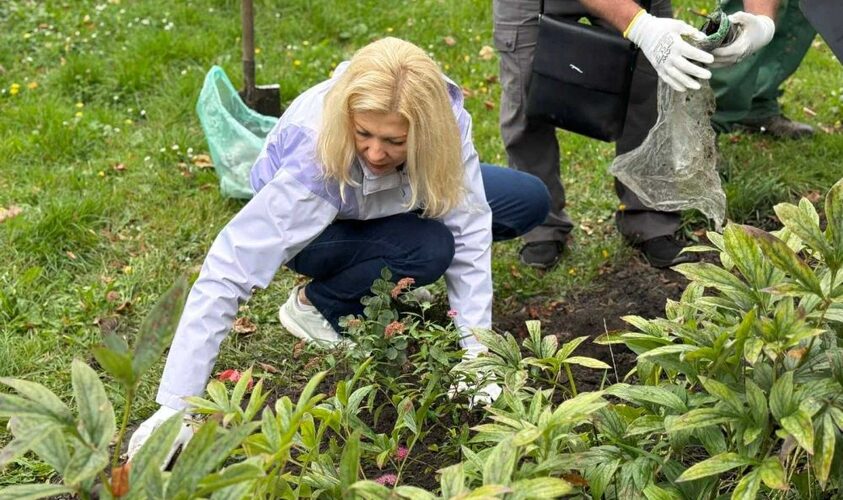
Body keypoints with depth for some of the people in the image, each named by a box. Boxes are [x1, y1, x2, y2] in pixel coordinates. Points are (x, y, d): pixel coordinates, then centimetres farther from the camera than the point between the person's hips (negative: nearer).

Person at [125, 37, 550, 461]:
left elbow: (469, 228, -28)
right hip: (316, 230, -5)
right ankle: (315, 304, -6)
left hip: (389, 204, 5)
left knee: (531, 201, -4)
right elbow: (227, 272, -42)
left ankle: (386, 278, 10)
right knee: (429, 249, -33)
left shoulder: (447, 117, -32)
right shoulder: (311, 162, -41)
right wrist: (175, 407, -45)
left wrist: (477, 353, -32)